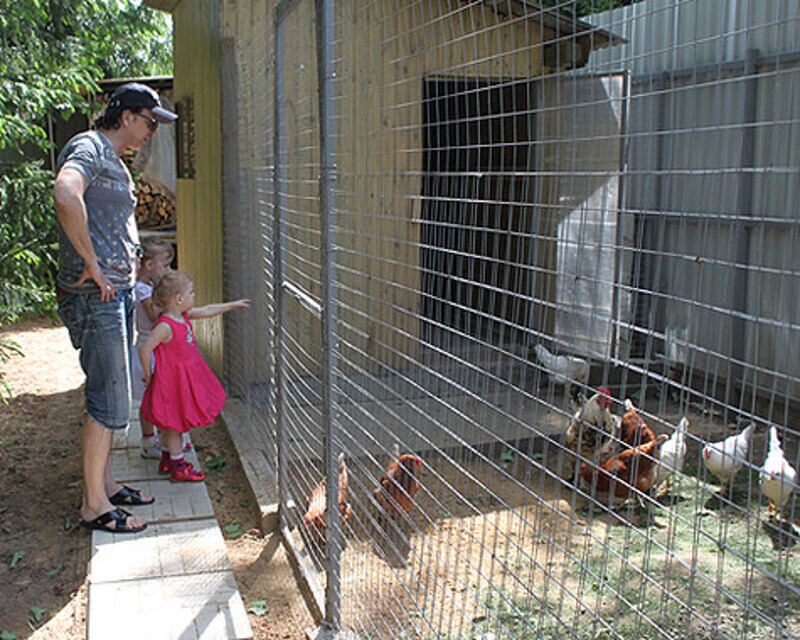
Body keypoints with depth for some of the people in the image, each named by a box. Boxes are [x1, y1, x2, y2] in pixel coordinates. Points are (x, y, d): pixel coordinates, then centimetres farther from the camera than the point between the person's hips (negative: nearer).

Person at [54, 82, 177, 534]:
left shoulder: (116, 164, 20)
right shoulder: (88, 148, -11)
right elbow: (66, 196, -32)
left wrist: (131, 258, 19)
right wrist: (92, 265, -26)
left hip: (118, 290, 10)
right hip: (95, 294, -10)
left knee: (112, 396, 16)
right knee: (109, 402, -5)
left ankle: (105, 484, 28)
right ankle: (94, 505, 7)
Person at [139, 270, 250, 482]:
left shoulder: (183, 316, 3)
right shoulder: (165, 326, -25)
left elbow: (206, 311, 18)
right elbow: (144, 349, -27)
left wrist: (232, 305, 25)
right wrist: (149, 376, -16)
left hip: (185, 378, 9)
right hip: (172, 381, -9)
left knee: (172, 423, 20)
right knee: (175, 422, 2)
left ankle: (167, 460, 34)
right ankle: (178, 468, 13)